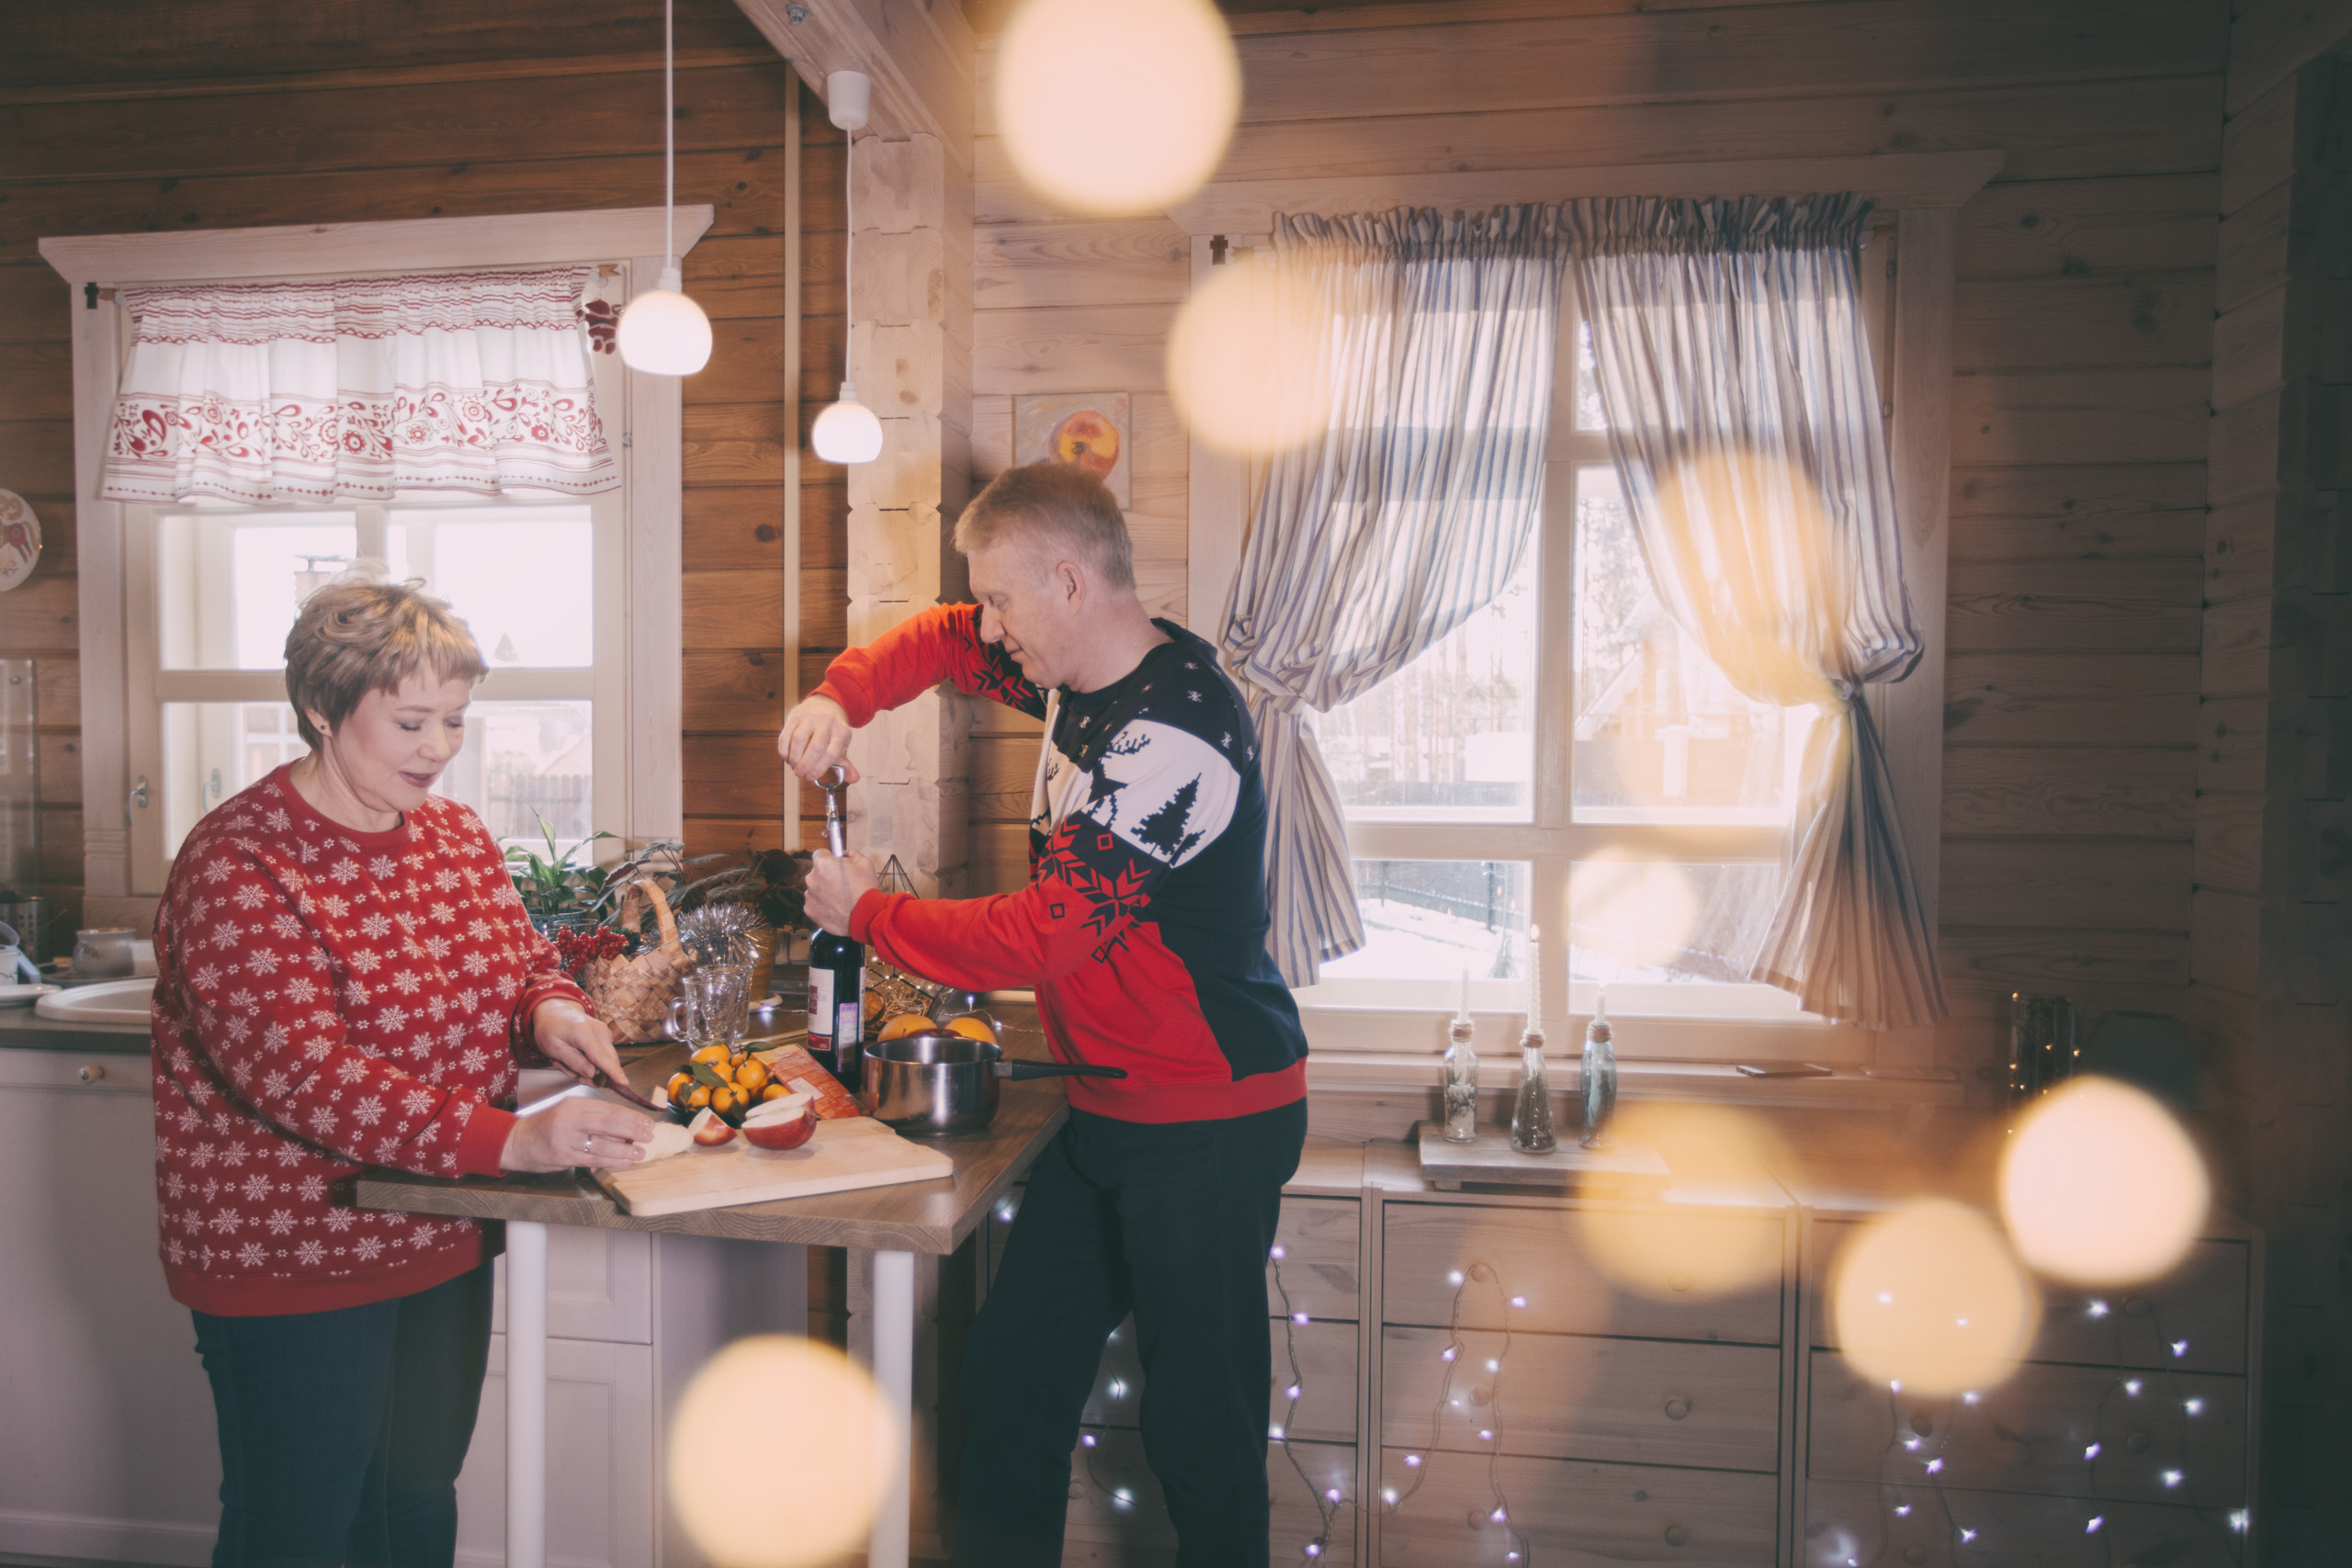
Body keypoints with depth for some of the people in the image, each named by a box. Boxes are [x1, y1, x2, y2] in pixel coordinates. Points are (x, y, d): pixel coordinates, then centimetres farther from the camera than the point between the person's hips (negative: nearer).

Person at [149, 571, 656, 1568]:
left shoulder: (457, 835, 3)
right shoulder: (237, 866, -18)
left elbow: (524, 957, 15)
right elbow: (300, 1071, -28)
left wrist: (551, 1011, -11)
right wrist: (511, 1140, -38)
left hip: (444, 1244, 7)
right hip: (293, 1265, -6)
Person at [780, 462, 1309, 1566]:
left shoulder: (1168, 737, -24)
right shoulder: (1086, 675, 6)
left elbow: (1036, 938, -24)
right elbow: (942, 640, 23)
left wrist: (866, 914, -9)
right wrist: (843, 696, 2)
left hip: (1209, 1121, -9)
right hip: (1111, 1110, 9)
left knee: (1200, 1428, 3)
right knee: (1009, 1381, 15)